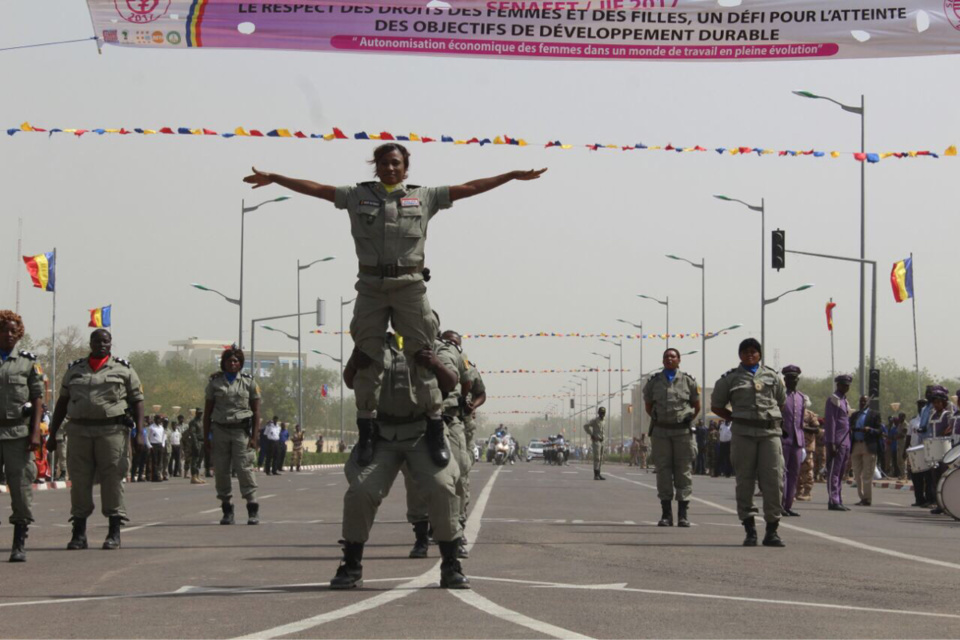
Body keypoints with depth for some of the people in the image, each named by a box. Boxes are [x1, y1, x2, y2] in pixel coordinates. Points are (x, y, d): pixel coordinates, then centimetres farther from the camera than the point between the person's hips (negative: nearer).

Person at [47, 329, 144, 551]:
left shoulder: (124, 370, 7)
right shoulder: (74, 370, 15)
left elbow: (137, 401, 5)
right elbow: (62, 403, 17)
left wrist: (139, 432, -7)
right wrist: (53, 434, 13)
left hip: (112, 430, -3)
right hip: (79, 430, 3)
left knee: (113, 480, -5)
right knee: (79, 480, 1)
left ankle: (114, 533, -1)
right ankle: (79, 534, 6)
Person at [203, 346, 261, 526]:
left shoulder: (249, 382, 7)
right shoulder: (214, 382, 9)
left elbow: (256, 412, 5)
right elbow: (207, 412, 10)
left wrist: (254, 436, -4)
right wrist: (206, 436, 3)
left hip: (242, 430, -2)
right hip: (220, 429, 2)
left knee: (244, 468, -11)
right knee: (221, 470, 0)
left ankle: (253, 510, -9)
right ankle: (227, 510, 7)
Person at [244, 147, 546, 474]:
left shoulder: (424, 197, 10)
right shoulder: (358, 196, 12)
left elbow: (469, 188, 9)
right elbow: (315, 188, 11)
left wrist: (513, 175, 6)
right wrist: (273, 178, 9)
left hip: (410, 285, -1)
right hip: (371, 286, 1)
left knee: (421, 356, -2)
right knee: (367, 359, 3)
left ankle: (435, 431, 0)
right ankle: (366, 431, 8)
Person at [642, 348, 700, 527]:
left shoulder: (688, 381, 4)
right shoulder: (654, 382, 7)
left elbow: (697, 406, 14)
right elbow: (648, 405, 19)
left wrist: (688, 420, 11)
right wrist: (657, 420, 12)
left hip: (682, 431, -1)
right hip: (660, 431, 1)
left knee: (684, 471, -1)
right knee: (663, 471, 0)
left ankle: (682, 514, 1)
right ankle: (666, 514, 4)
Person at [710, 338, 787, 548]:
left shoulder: (773, 377, 14)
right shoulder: (730, 379, 9)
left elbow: (782, 402, 26)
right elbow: (716, 406, 15)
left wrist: (772, 419, 12)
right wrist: (737, 419, 5)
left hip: (770, 432, 1)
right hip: (743, 434, -1)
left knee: (774, 480, -5)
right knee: (745, 481, 0)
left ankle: (772, 531, 1)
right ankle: (749, 530, 6)